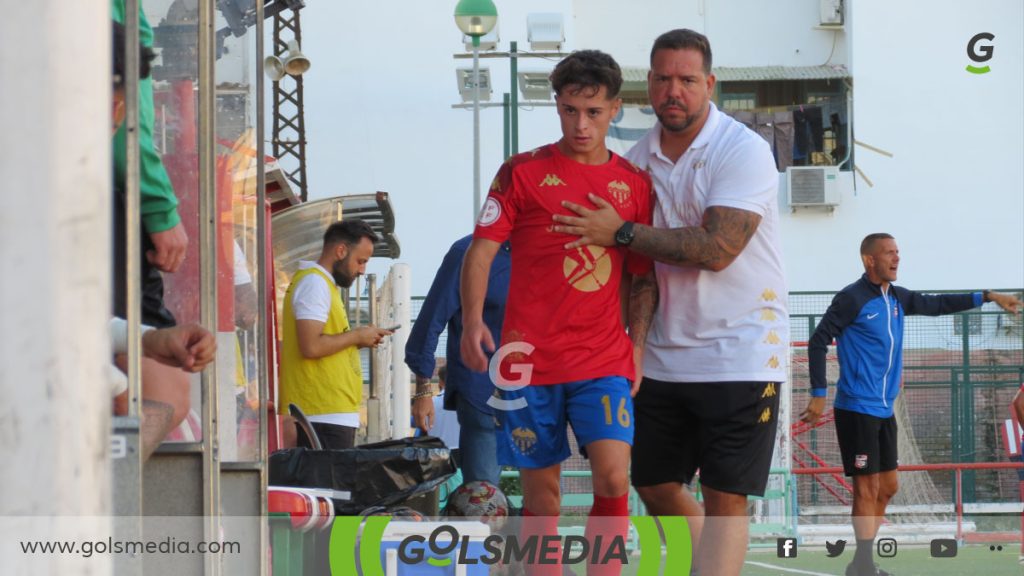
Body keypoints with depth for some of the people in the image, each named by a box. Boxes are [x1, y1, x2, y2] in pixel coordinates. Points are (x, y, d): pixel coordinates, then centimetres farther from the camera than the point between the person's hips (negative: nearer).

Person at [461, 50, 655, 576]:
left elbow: (642, 276, 15)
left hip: (605, 360, 1)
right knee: (541, 492, 4)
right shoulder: (523, 172, 3)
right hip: (531, 357, -1)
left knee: (613, 478, -14)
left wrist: (638, 346, 6)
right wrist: (472, 321, -16)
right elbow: (481, 250, -2)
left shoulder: (634, 183, 10)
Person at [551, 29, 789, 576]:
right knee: (655, 486, 11)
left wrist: (621, 232, -17)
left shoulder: (744, 150, -12)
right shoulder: (638, 158, 7)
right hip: (664, 359, 7)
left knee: (724, 497, -8)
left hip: (739, 354, -6)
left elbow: (716, 249, -23)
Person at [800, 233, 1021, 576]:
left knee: (887, 487, 10)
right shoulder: (851, 299, -12)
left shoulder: (898, 298, 10)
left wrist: (987, 297, 15)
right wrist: (818, 395, -16)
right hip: (856, 409, -8)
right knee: (868, 488, -9)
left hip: (884, 410, 8)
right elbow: (818, 342, -12)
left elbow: (937, 304, 23)